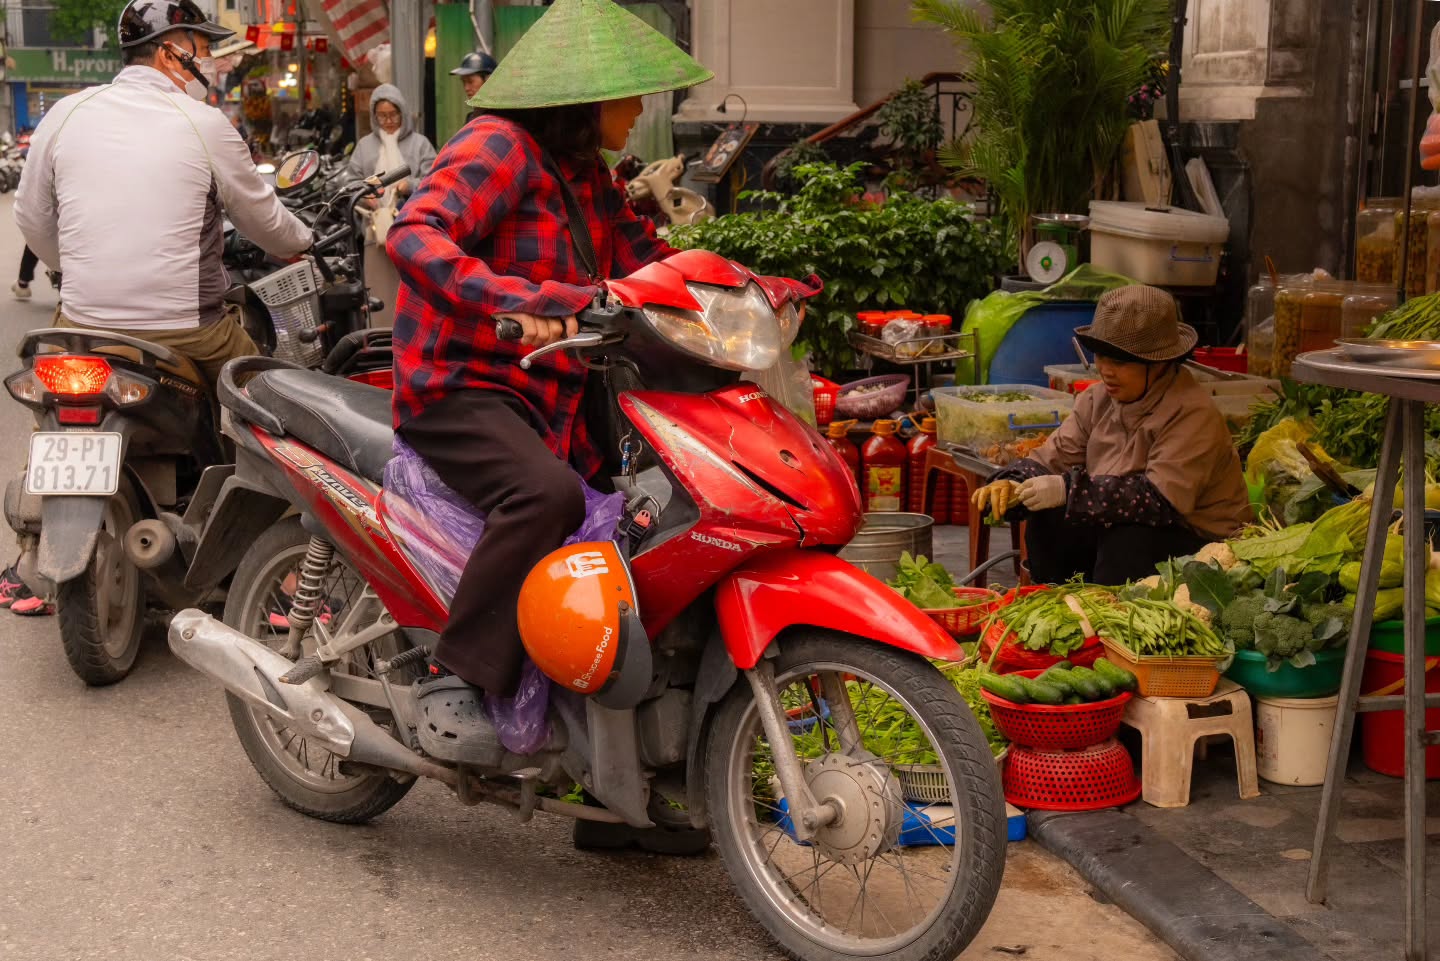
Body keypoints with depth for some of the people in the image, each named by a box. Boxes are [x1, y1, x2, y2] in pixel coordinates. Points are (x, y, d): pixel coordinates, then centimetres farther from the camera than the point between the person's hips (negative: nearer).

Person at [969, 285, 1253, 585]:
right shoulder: (1098, 400, 3)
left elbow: (1162, 501, -29)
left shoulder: (1192, 414, -20)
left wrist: (1069, 490, -31)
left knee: (1128, 540, -33)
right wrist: (1011, 485, -21)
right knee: (1047, 521, -14)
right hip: (1115, 529, 6)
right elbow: (1051, 459, 2)